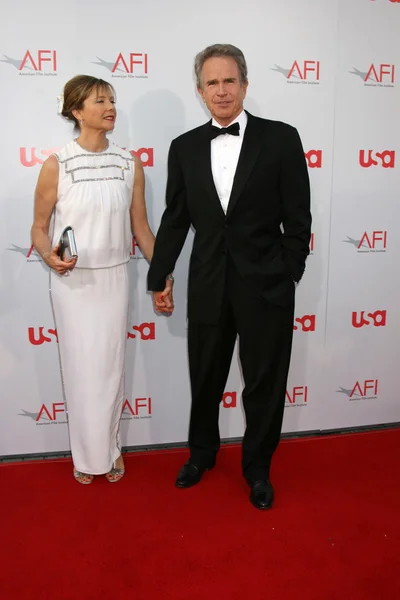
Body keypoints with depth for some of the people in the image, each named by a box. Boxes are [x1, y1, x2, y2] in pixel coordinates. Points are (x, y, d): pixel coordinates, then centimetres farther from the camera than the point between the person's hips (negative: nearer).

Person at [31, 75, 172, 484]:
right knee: (81, 369, 7)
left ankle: (110, 449, 30)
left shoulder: (130, 164, 1)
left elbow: (140, 226, 6)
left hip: (114, 278, 2)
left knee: (111, 367, 10)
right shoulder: (56, 166, -8)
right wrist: (50, 257, -22)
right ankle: (87, 455, 27)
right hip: (71, 281, -2)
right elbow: (39, 227, -1)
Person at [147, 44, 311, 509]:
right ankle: (202, 453, 42)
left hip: (266, 285, -2)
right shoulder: (185, 147, 4)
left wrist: (289, 276, -3)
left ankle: (257, 467, 34)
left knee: (265, 383, 11)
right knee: (205, 379, 16)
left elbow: (297, 218, -2)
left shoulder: (281, 139, -4)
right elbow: (175, 218, 8)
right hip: (208, 285, 3)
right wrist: (158, 278, 11)